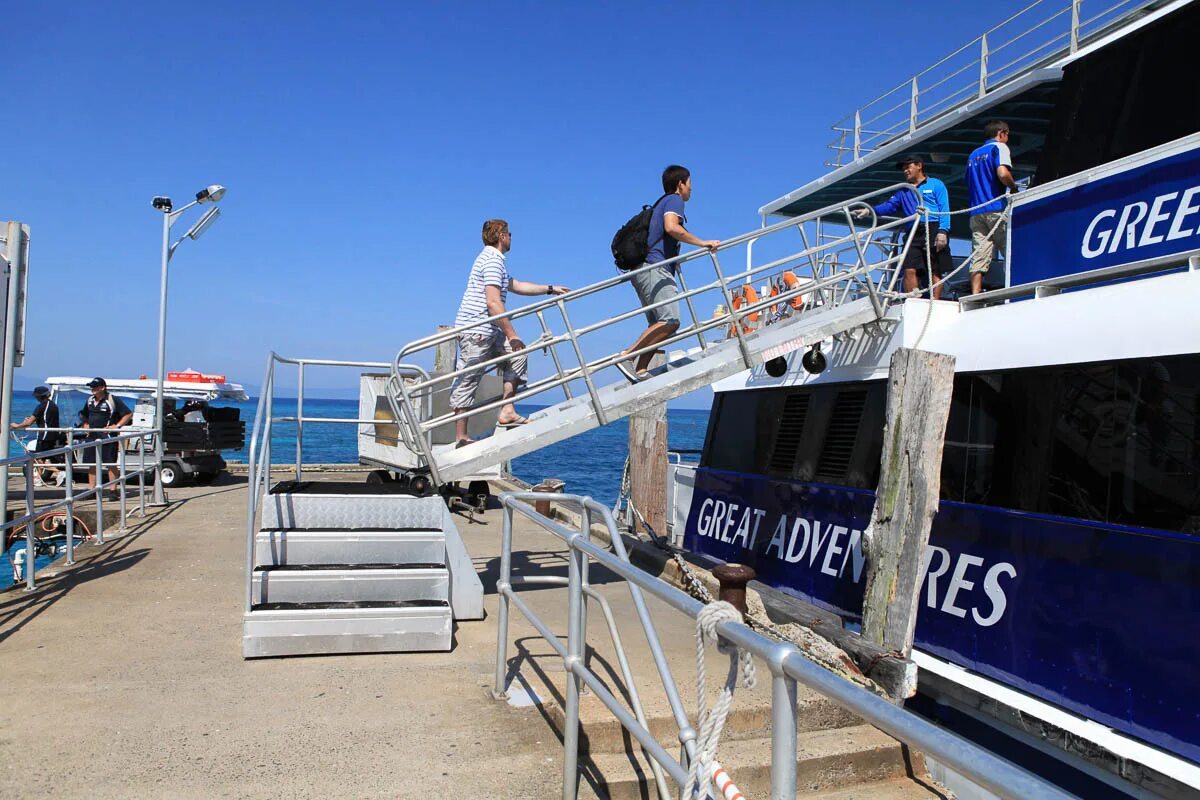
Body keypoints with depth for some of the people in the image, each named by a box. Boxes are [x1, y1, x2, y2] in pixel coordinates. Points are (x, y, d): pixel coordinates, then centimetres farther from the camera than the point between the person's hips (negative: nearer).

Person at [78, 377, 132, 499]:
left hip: (107, 436, -7)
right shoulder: (90, 400, 14)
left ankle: (113, 491, -2)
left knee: (111, 463, -5)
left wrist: (116, 426, -15)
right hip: (92, 436, 7)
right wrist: (85, 425, 14)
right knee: (92, 463, 10)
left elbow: (129, 414, -9)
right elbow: (83, 415, 32)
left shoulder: (113, 400, -7)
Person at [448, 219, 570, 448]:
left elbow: (515, 286, 31)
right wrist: (512, 334, -17)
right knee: (467, 382, -6)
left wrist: (551, 289, 33)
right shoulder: (493, 260, -12)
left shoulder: (493, 259, 21)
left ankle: (506, 412, 10)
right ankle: (460, 438, -2)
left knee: (516, 356, 12)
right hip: (476, 330, -10)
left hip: (488, 331, 10)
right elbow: (493, 302, -21)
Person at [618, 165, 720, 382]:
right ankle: (626, 356, -24)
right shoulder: (674, 200, 3)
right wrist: (703, 243, -14)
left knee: (658, 325, 6)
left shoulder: (661, 203, 31)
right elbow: (671, 227, -17)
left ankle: (640, 370, -5)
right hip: (654, 268, -10)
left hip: (642, 270, 10)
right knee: (670, 321, -20)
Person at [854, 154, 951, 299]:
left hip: (934, 229, -4)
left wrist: (942, 231, -12)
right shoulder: (904, 191, 28)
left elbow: (944, 210, 2)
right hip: (913, 234, 4)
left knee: (936, 271, -6)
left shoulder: (936, 185, 13)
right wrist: (870, 210, -4)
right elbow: (889, 205, 14)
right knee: (910, 269, -11)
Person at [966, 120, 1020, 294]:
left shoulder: (973, 154, 24)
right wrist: (1014, 187, 2)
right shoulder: (999, 147, 2)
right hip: (996, 209, -6)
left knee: (978, 259, -3)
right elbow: (1003, 174, -15)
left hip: (976, 212, 6)